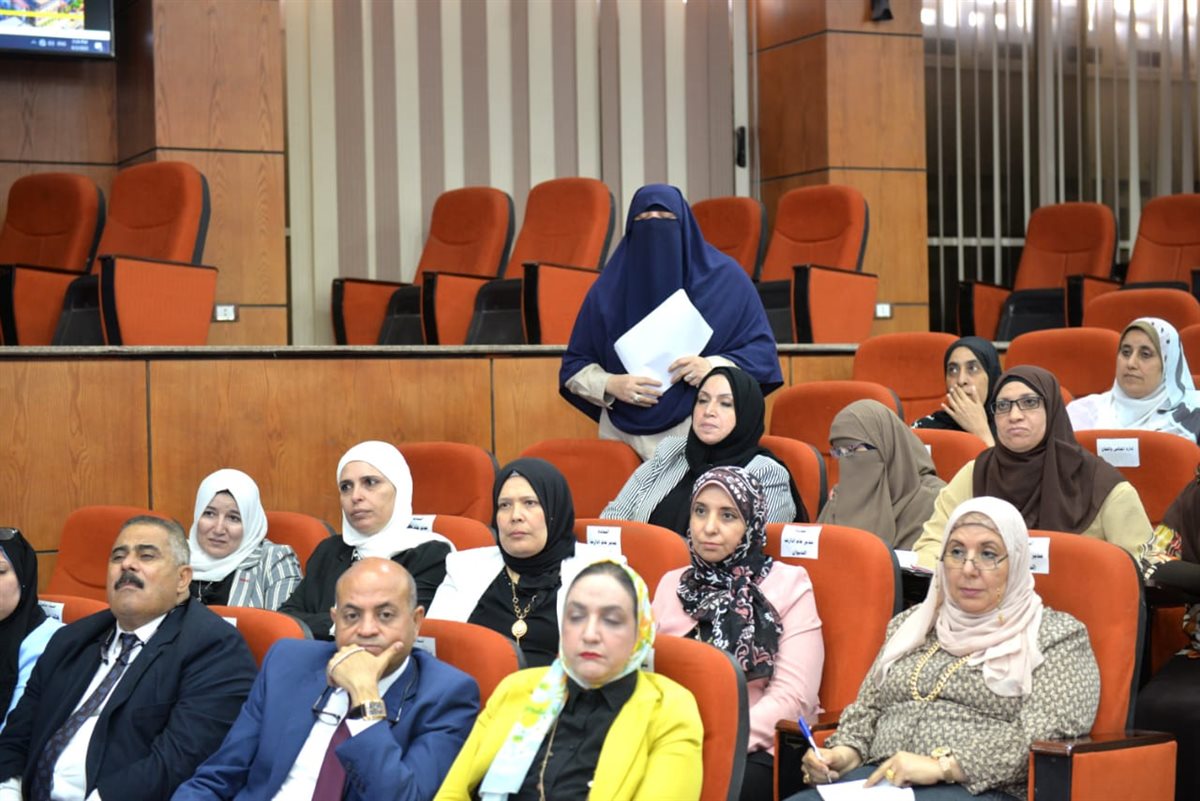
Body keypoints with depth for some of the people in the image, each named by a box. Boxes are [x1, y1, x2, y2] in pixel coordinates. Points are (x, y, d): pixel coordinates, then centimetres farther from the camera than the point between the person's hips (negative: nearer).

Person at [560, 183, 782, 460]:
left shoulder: (724, 279, 5)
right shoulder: (609, 289, 9)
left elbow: (762, 352, 4)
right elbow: (574, 367, 12)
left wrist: (714, 366, -14)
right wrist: (610, 385, -8)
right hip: (625, 437, 1)